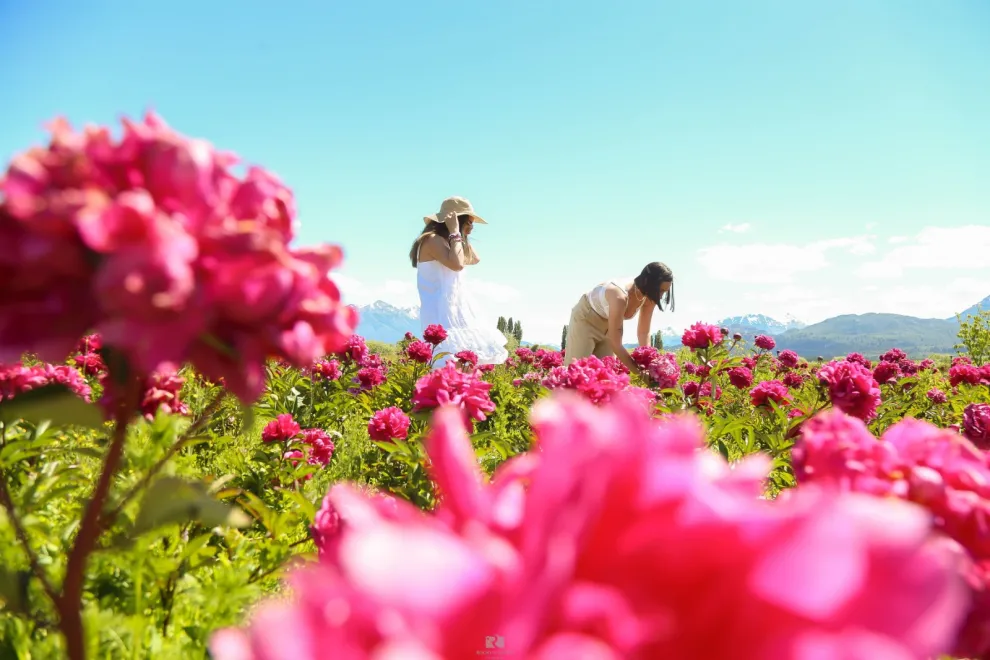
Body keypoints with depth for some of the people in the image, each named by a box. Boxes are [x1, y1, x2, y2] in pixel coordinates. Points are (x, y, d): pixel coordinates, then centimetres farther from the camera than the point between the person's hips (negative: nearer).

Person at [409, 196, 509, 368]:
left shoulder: (444, 242, 20)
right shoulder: (432, 240, -10)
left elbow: (475, 259, 28)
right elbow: (457, 264, -26)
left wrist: (461, 236, 20)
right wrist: (455, 232, -14)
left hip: (456, 314, 10)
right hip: (442, 316, -10)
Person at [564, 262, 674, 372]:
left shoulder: (649, 298, -20)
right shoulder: (620, 297, -41)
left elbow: (643, 332, -9)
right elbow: (615, 343, -37)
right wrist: (640, 371, -34)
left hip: (608, 325, 6)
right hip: (585, 319, -6)